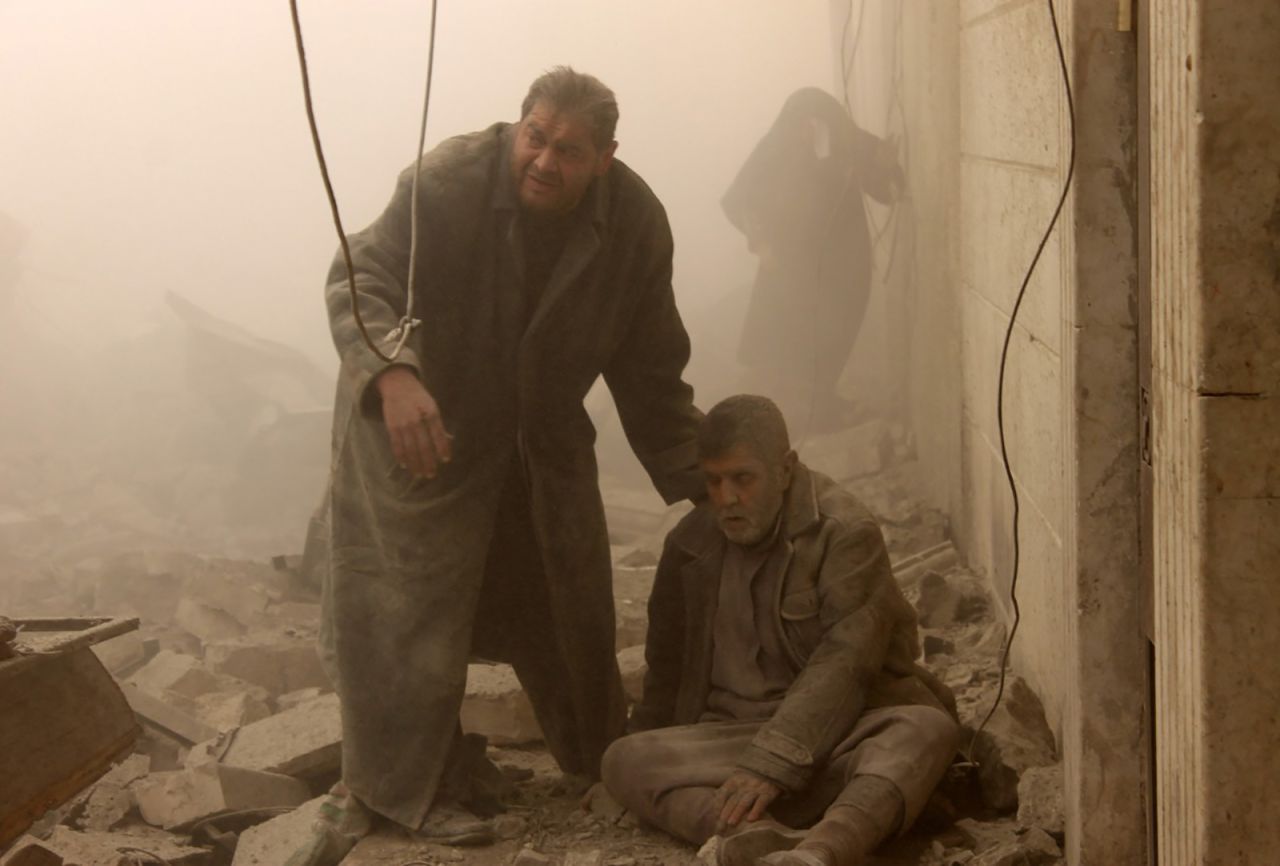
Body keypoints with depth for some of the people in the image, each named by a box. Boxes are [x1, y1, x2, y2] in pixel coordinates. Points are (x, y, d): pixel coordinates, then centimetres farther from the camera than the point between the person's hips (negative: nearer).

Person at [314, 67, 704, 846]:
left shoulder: (637, 224, -15)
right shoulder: (448, 181, -29)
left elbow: (650, 370, -6)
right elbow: (359, 281, -30)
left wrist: (697, 480, -7)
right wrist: (393, 374, -50)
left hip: (545, 438, 5)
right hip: (422, 424, -4)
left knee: (573, 598, 16)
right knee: (417, 600, -5)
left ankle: (603, 761, 34)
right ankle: (417, 787, 8)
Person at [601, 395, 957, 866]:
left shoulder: (847, 532, -9)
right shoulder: (690, 544, 7)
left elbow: (842, 664, -21)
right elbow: (666, 668, 20)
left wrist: (771, 765, -31)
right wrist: (653, 768, 18)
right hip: (727, 739, 4)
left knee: (929, 726, -33)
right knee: (624, 758, -22)